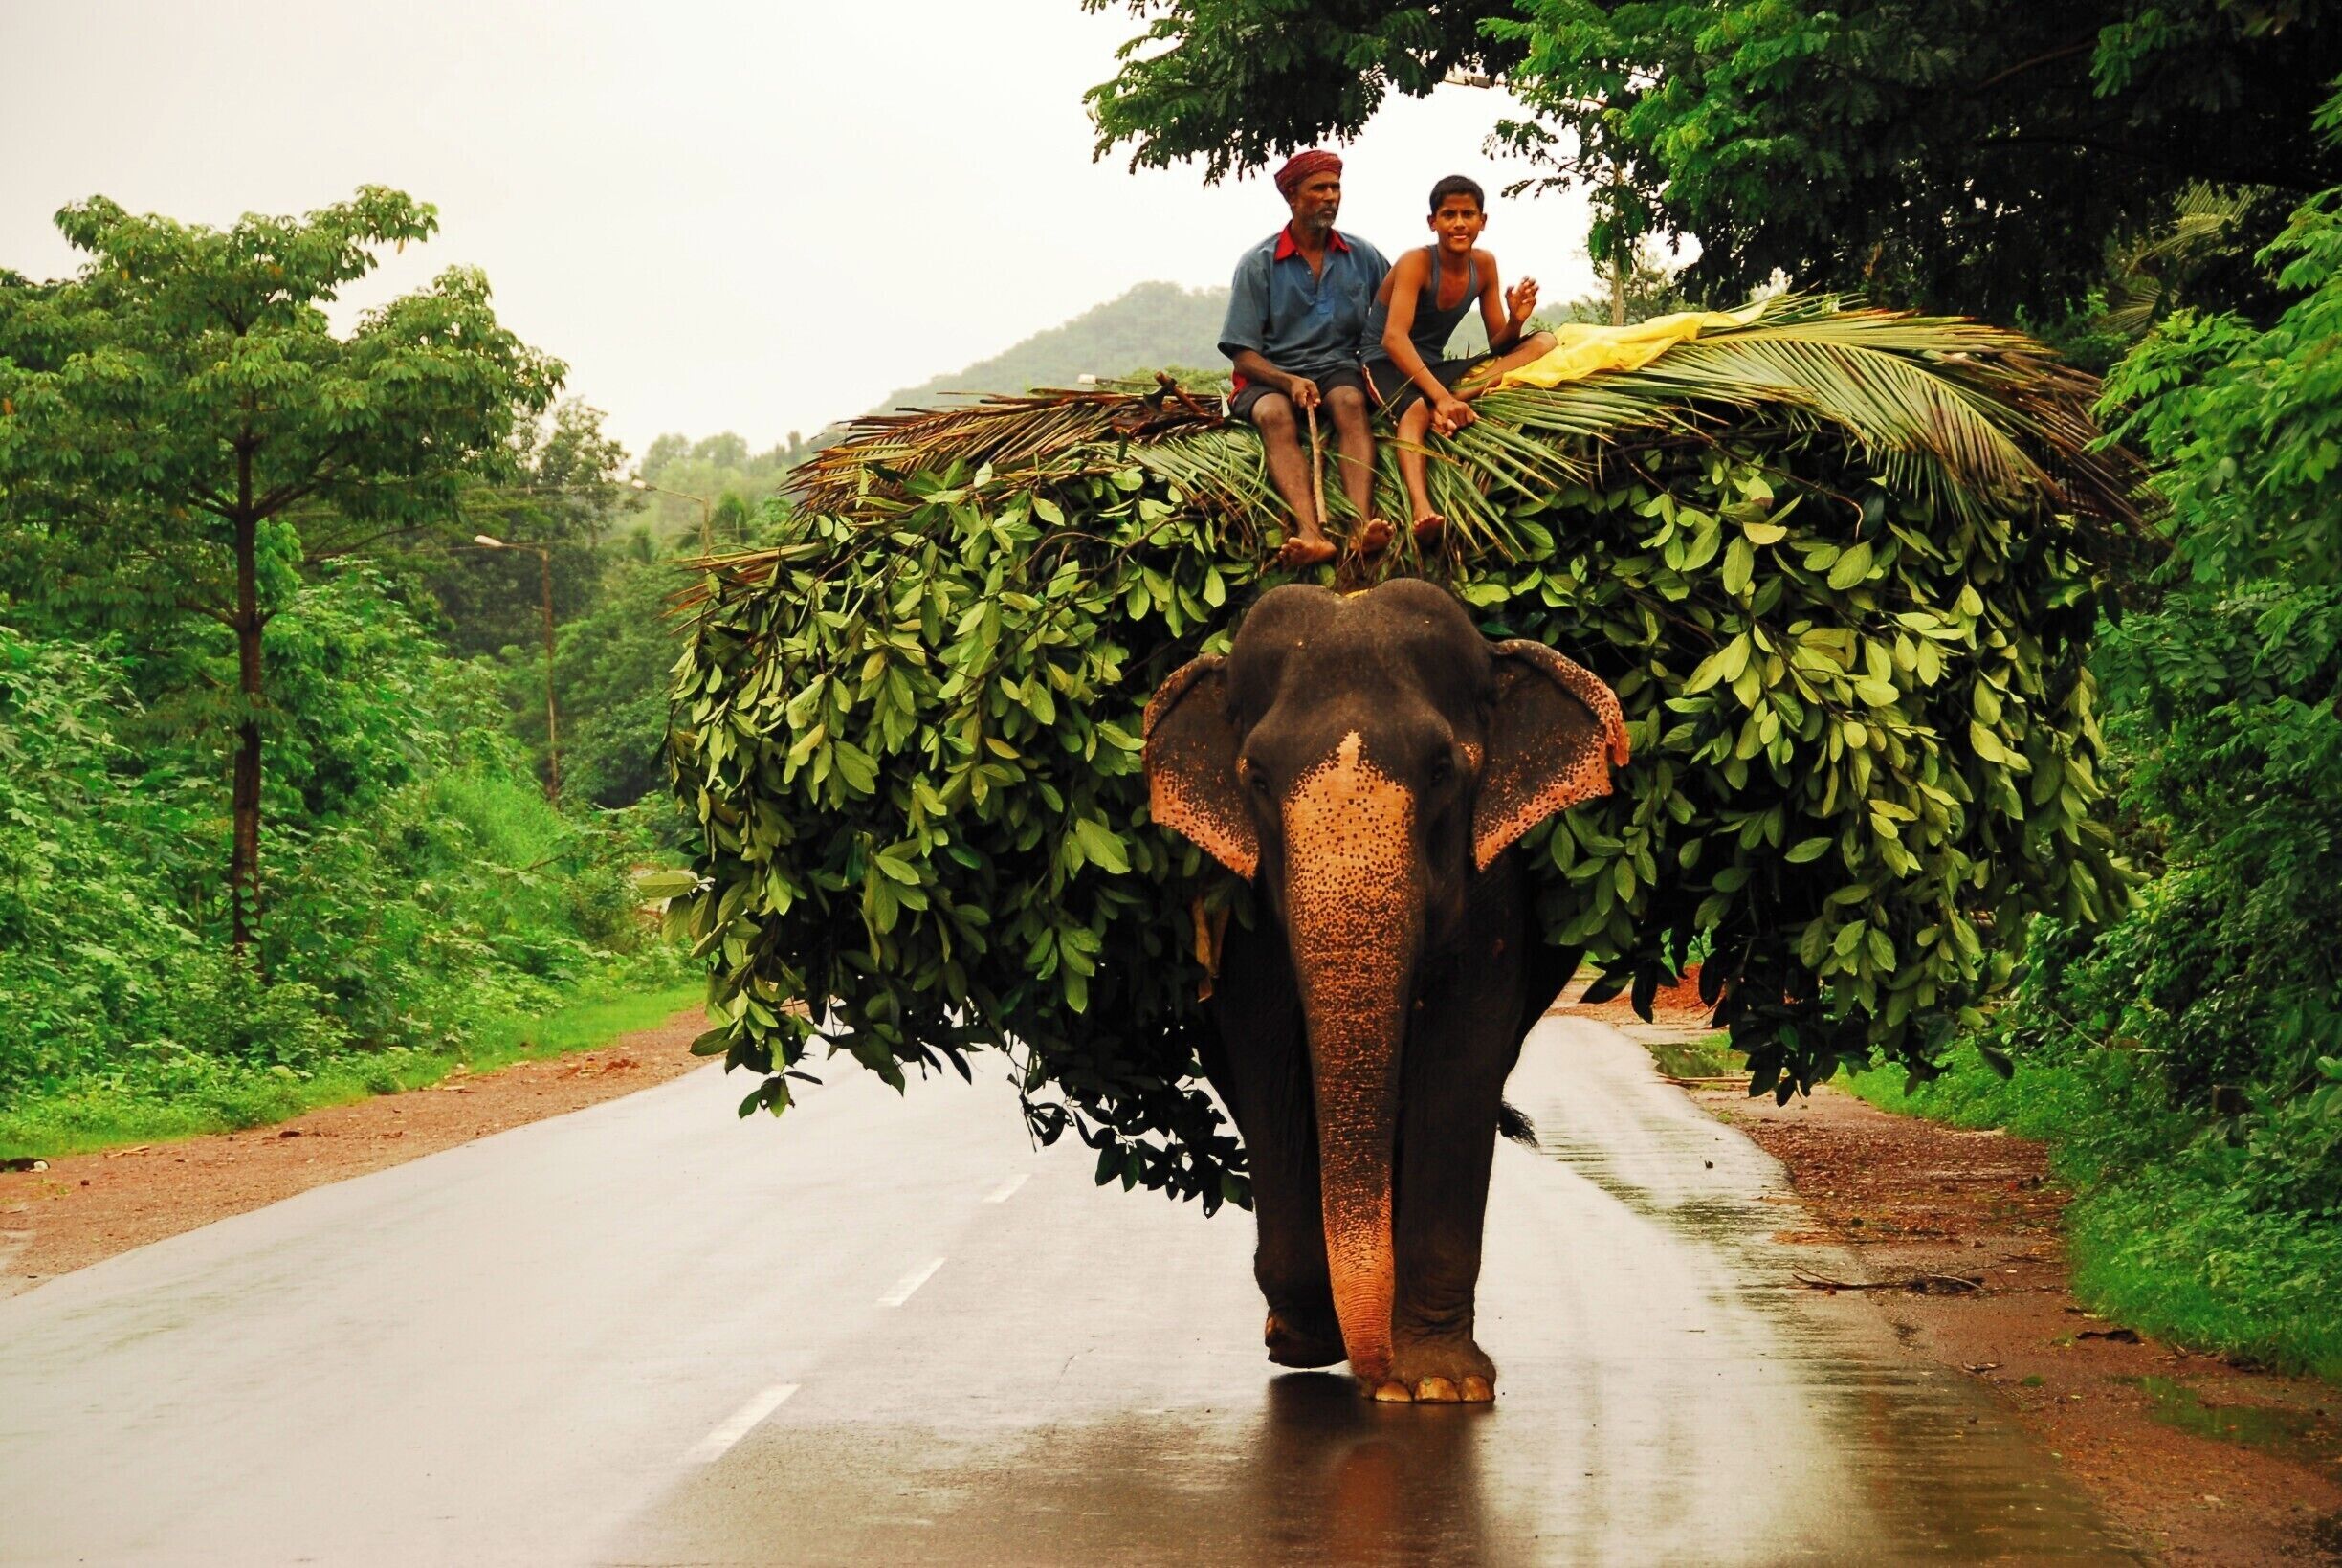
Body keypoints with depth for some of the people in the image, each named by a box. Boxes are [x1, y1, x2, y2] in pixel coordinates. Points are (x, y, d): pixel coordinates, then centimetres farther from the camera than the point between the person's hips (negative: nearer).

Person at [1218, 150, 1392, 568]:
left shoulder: (1363, 257, 11)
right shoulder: (1259, 263, 3)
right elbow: (1244, 355, -1)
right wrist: (1290, 382, -20)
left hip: (1338, 367, 2)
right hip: (1271, 376, -2)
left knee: (1350, 402, -34)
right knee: (1275, 415, -36)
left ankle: (1364, 523, -55)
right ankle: (1310, 533, -58)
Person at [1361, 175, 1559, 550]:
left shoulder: (1484, 265, 2)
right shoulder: (1416, 263, -15)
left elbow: (1497, 345, 5)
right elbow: (1394, 339, -29)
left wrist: (1516, 319, -20)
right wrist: (1440, 395, -42)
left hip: (1433, 366, 6)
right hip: (1387, 364, -6)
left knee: (1543, 342, -10)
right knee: (1417, 409, -43)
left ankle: (1463, 394, -34)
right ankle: (1422, 510, -67)